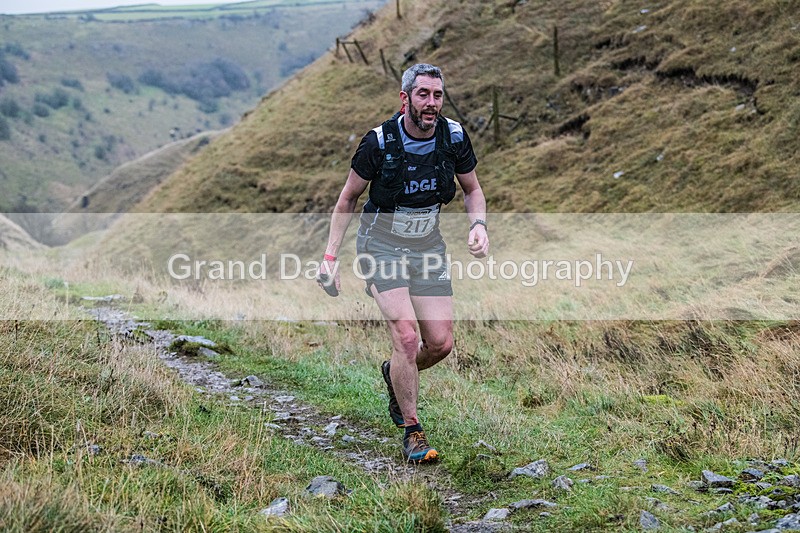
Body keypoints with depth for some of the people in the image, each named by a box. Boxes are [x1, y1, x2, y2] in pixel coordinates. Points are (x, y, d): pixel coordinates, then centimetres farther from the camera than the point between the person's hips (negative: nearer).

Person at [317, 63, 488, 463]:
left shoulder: (454, 136, -9)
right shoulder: (379, 142, -18)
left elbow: (472, 190, 8)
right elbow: (348, 197, -4)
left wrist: (478, 226, -12)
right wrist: (330, 257, -9)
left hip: (428, 247, 4)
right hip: (382, 246, -4)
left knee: (441, 344, -1)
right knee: (407, 337, -18)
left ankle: (395, 375, 34)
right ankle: (412, 432, -1)